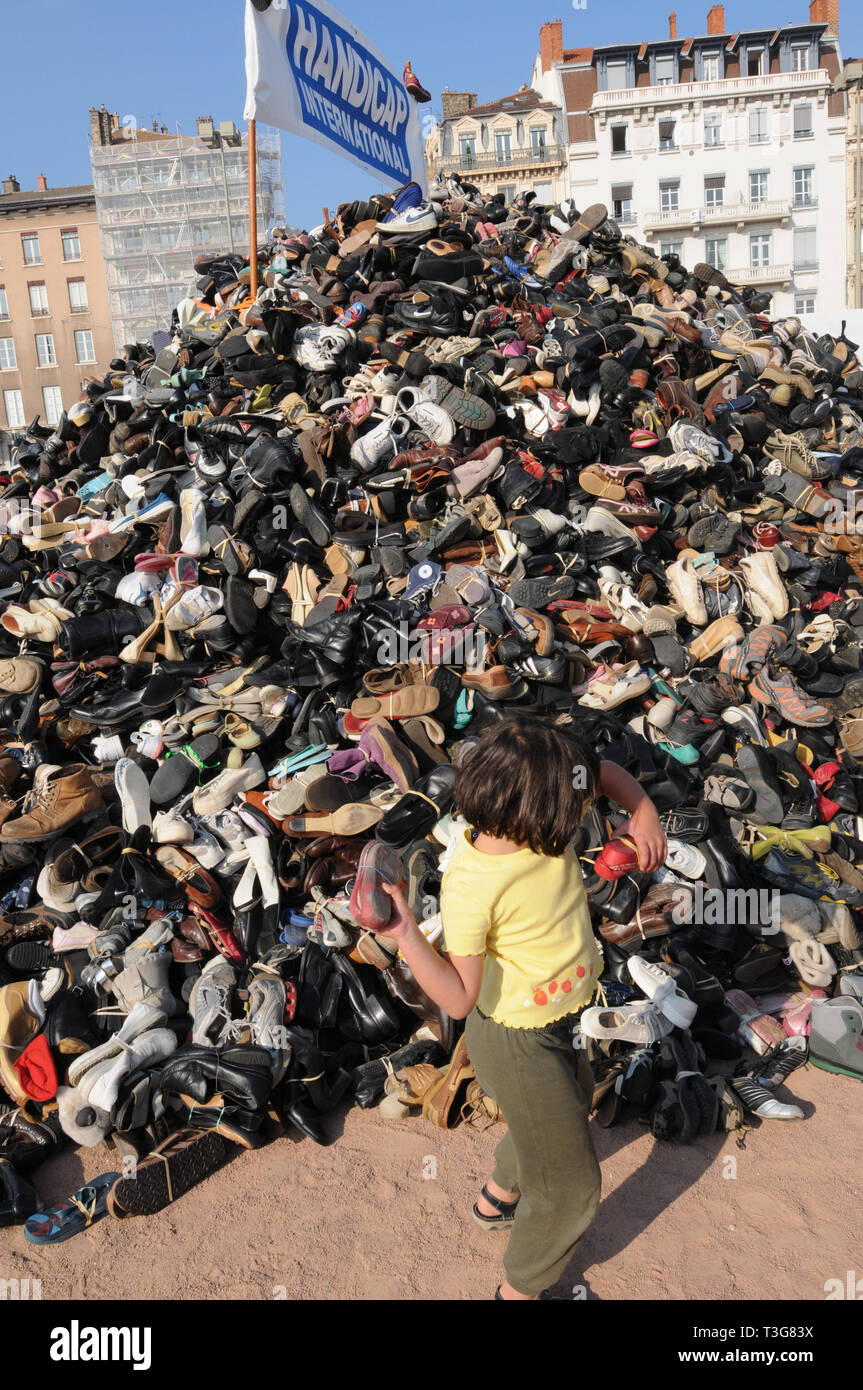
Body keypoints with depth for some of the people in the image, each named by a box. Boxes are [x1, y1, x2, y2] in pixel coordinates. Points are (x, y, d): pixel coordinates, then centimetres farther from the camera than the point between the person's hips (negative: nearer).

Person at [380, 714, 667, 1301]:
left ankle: (499, 1198, 62)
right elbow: (460, 998, -28)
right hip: (519, 1043, -8)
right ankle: (520, 1288, 40)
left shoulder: (546, 819, -18)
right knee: (571, 1187, 10)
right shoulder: (470, 886, -35)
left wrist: (644, 813, -17)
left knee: (574, 1103, 35)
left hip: (559, 1021, 8)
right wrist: (406, 932, -42)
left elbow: (607, 773, 0)